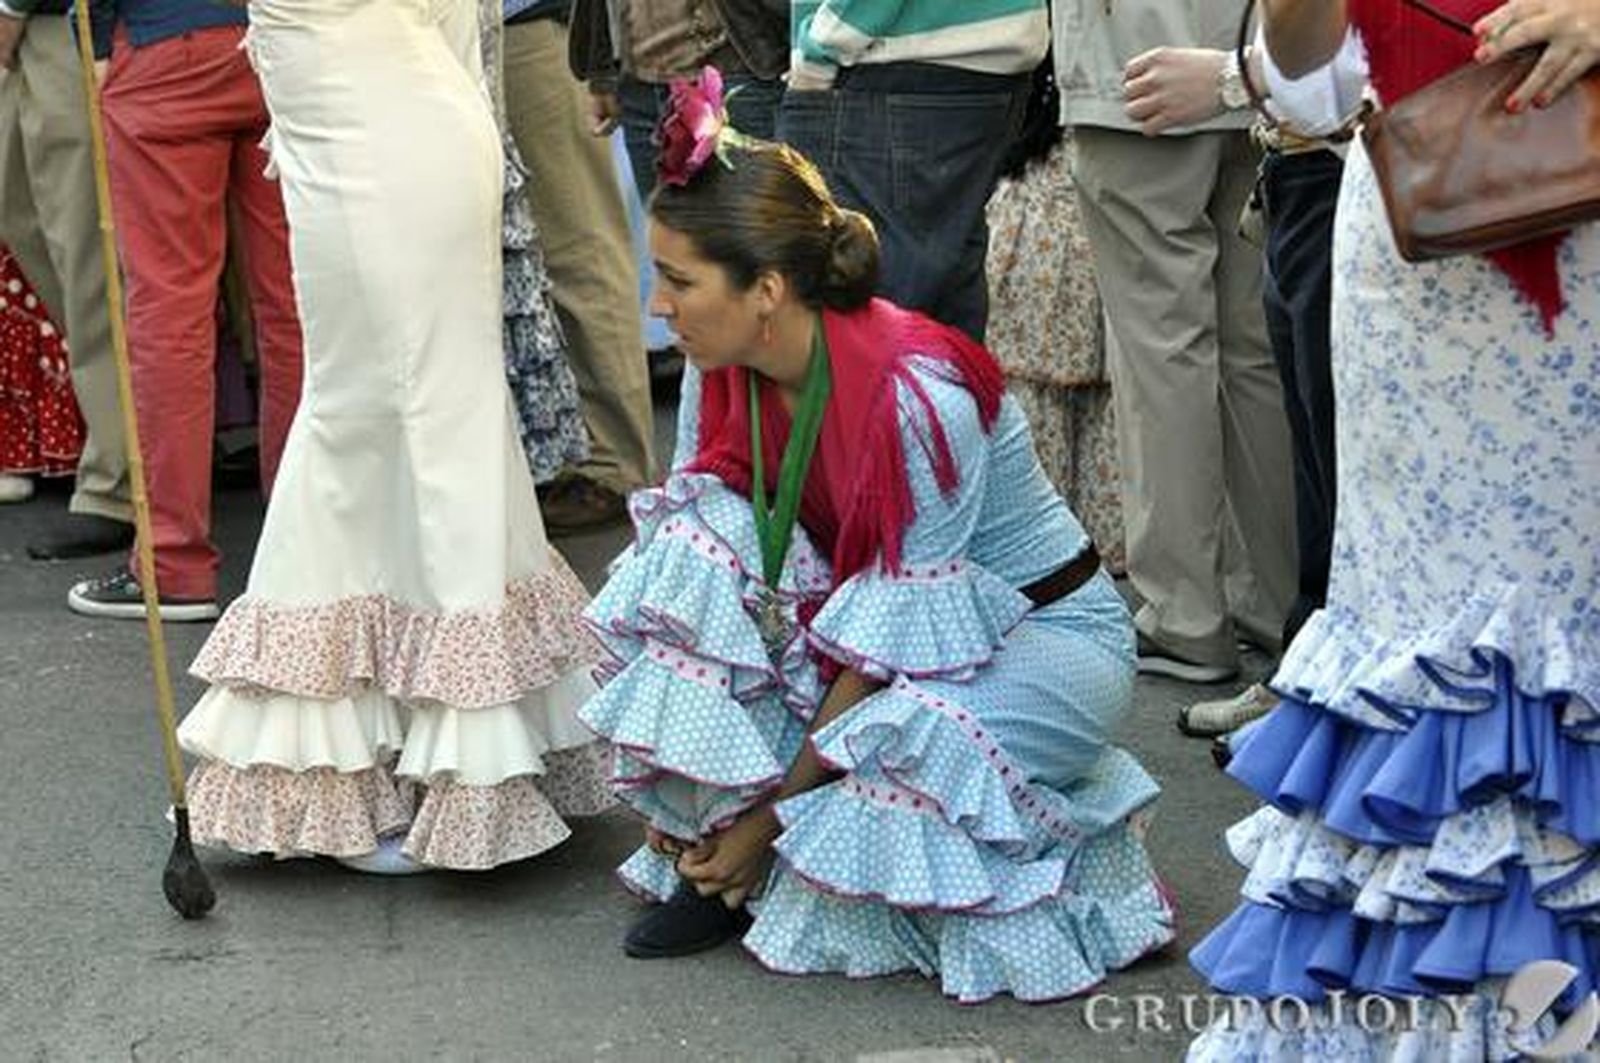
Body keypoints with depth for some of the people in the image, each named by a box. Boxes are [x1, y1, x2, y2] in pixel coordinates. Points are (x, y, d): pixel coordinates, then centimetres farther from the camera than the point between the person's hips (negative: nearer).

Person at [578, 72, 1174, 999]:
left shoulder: (917, 395, -31)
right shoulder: (726, 374, -11)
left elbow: (895, 638, -27)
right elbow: (689, 553, -4)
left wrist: (775, 811, -22)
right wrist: (683, 783, -11)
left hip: (1050, 632, -6)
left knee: (897, 739, -39)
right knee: (702, 557, -21)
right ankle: (719, 855, -11)